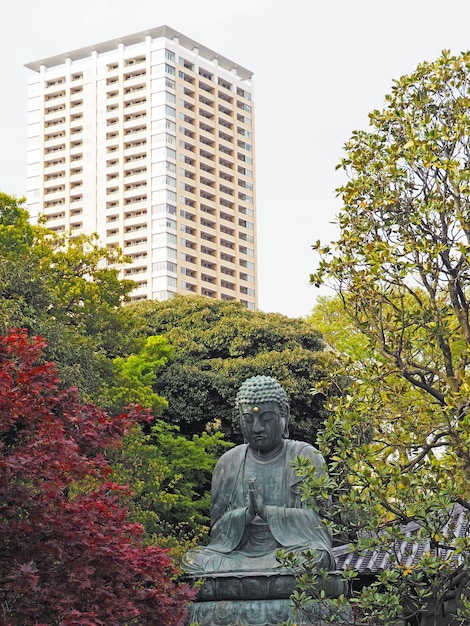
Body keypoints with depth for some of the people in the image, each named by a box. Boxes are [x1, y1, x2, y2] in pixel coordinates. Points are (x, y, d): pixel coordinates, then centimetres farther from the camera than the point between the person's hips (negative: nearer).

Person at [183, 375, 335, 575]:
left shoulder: (305, 457, 6)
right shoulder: (228, 463, 14)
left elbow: (316, 517, -4)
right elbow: (217, 525, 8)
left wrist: (265, 511, -16)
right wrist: (247, 513, -14)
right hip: (241, 551, 2)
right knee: (192, 559, -25)